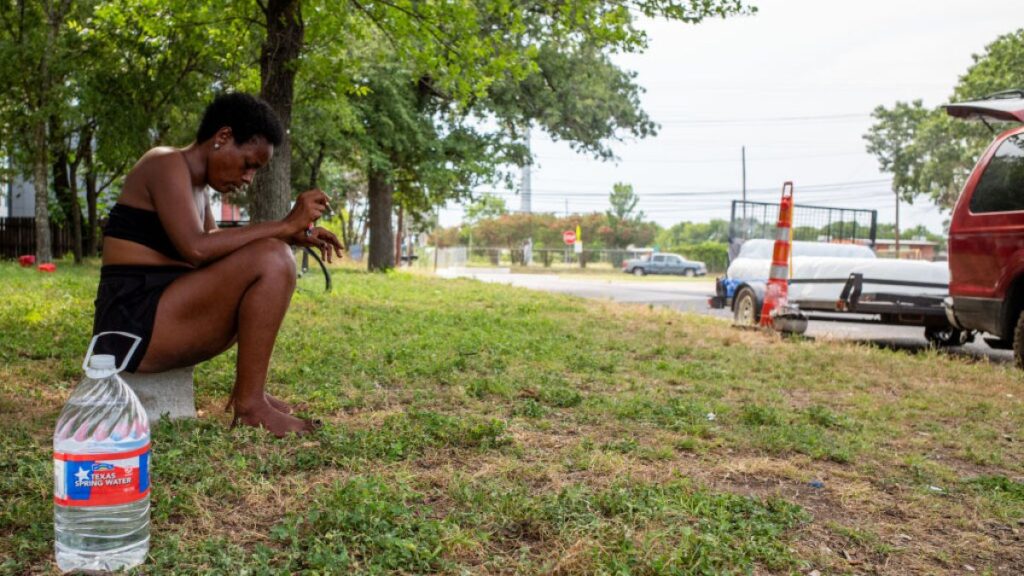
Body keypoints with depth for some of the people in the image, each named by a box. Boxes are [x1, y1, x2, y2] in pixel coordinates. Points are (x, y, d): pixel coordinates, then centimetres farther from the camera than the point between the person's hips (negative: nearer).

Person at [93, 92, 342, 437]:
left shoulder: (196, 184, 18)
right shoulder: (166, 164, -10)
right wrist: (285, 225, -21)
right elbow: (196, 249, -25)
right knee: (272, 260, -21)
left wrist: (291, 235, 7)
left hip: (156, 323, 10)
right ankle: (249, 404, -15)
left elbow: (218, 248, 21)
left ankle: (248, 391, 10)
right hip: (135, 323, -10)